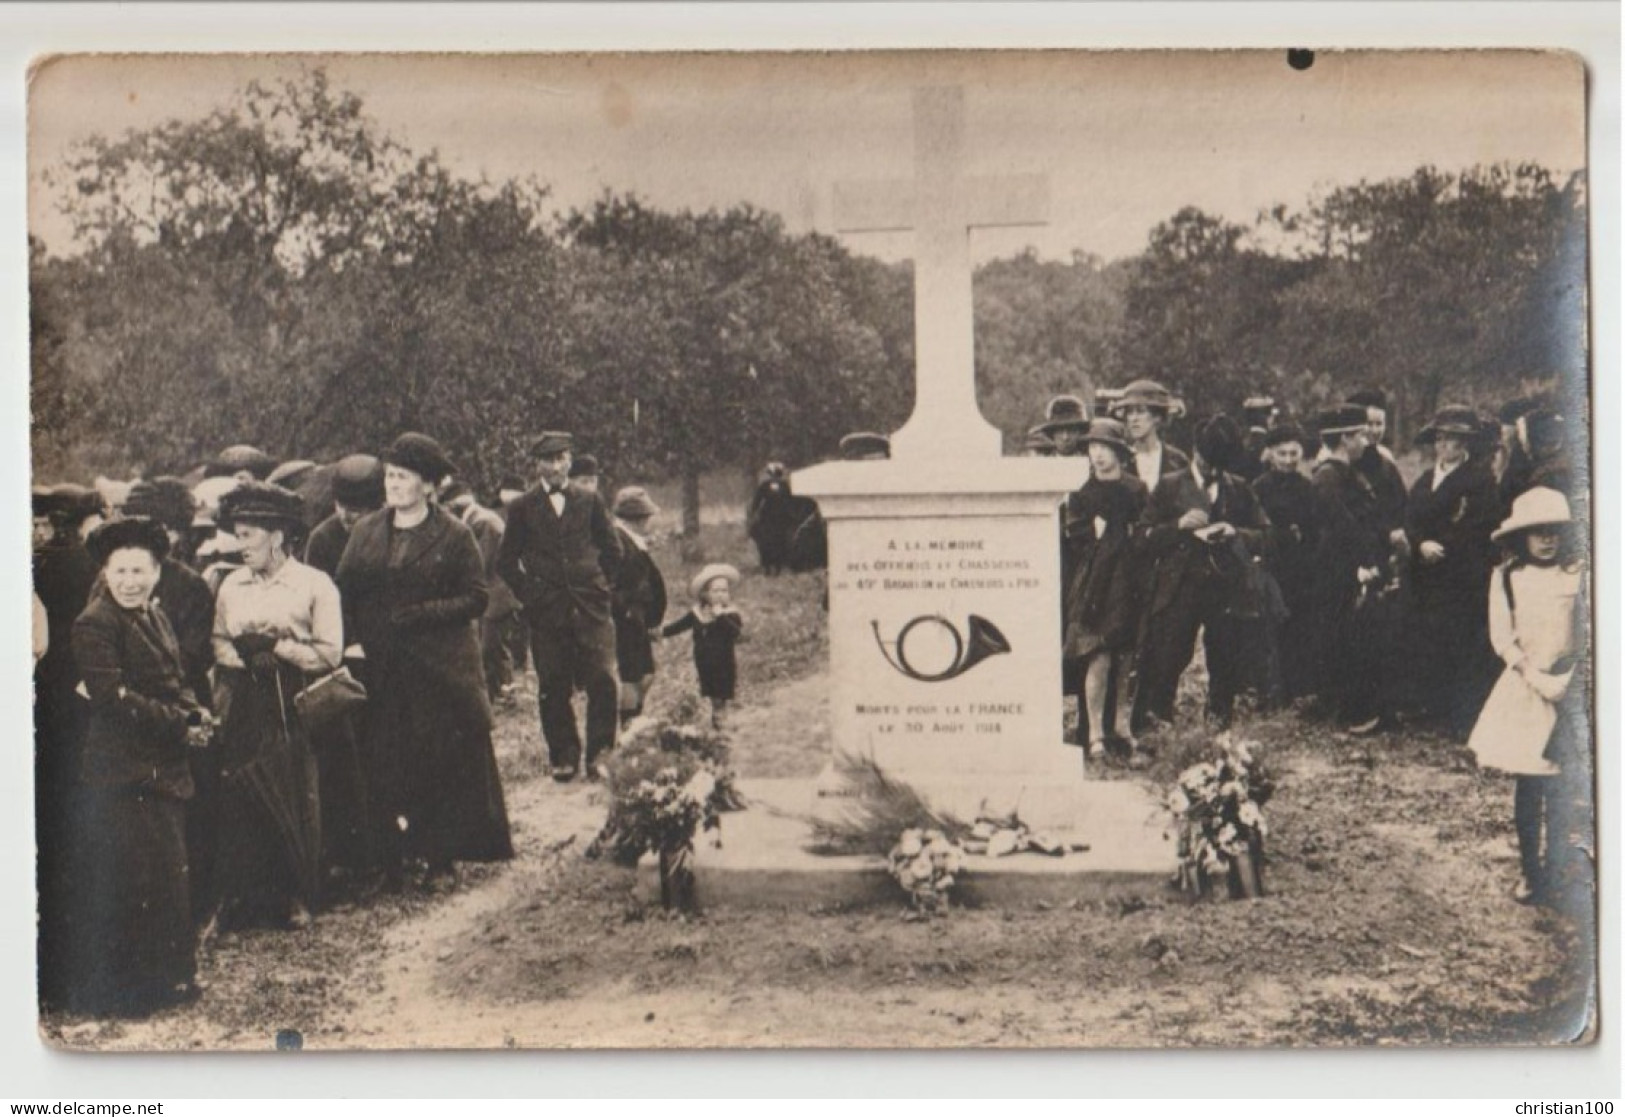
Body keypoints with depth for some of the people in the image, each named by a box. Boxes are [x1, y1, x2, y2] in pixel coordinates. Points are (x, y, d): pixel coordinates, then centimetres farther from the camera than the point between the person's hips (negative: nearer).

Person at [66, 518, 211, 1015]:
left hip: (164, 769, 9)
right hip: (121, 774, -9)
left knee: (169, 872, 15)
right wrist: (181, 725, -18)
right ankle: (112, 989, 8)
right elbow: (114, 698, -20)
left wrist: (196, 716, -4)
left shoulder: (157, 618, 14)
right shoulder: (94, 625, -13)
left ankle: (167, 976, 27)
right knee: (121, 880, -4)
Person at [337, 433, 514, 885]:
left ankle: (442, 858, 8)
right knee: (382, 763, 1)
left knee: (444, 759, -2)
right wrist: (356, 640, -7)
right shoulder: (365, 531, 12)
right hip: (379, 668, 3)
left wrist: (417, 615, -14)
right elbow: (343, 593, 9)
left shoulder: (454, 536, 0)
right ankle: (390, 860, 8)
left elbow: (476, 599, -5)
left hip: (439, 667, -3)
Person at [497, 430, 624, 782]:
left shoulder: (589, 502, 9)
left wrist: (601, 585, 7)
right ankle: (564, 758, 15)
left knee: (604, 682, -9)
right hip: (546, 614, 0)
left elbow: (613, 550, 15)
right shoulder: (522, 509, 5)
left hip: (591, 608, 0)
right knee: (553, 690, 2)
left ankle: (599, 754, 3)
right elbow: (506, 561, 8)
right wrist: (528, 594, 1)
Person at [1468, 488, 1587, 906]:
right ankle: (1531, 873, 12)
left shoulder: (1577, 573, -1)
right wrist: (1533, 675, -14)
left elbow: (1592, 631, -2)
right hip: (1525, 685, 1)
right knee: (1528, 785, 3)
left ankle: (1556, 873, 5)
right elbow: (1501, 636, -2)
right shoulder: (1506, 576, 1)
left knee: (1565, 786, -3)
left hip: (1571, 687, -1)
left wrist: (1566, 678, -14)